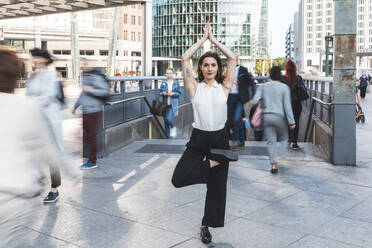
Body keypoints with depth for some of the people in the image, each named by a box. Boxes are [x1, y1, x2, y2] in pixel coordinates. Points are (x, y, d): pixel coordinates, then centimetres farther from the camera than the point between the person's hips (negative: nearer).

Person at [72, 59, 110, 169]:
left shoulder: (96, 77, -13)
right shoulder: (85, 76, 15)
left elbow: (106, 91, -19)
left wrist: (91, 90, -26)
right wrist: (75, 106, 32)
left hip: (93, 111, -9)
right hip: (86, 111, 9)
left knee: (92, 137, -3)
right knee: (88, 137, 12)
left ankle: (92, 162, 5)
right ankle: (91, 159, 22)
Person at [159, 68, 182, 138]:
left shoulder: (176, 83, 0)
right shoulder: (163, 83, 5)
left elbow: (179, 93, 2)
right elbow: (160, 92, 10)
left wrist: (173, 93, -14)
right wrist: (163, 93, -11)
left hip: (173, 104, -3)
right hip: (165, 104, 3)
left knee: (169, 118, -19)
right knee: (165, 120, 6)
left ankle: (173, 128, 14)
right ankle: (167, 136, 20)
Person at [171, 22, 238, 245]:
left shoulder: (224, 87, 2)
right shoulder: (195, 87, 0)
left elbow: (233, 58, -1)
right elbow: (185, 59, -5)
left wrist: (213, 39, 5)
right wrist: (203, 38, 1)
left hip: (220, 137, 1)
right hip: (198, 138, -1)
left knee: (217, 184, 8)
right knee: (178, 179, -16)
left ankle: (206, 225, 27)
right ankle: (214, 162, 4)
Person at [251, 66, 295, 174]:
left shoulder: (263, 86, 5)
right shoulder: (284, 87, -1)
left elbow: (254, 101, -4)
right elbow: (287, 105, -6)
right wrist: (291, 121, -4)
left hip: (267, 116, 2)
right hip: (280, 116, -2)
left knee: (271, 142, 4)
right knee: (283, 139, 15)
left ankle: (273, 165, -2)